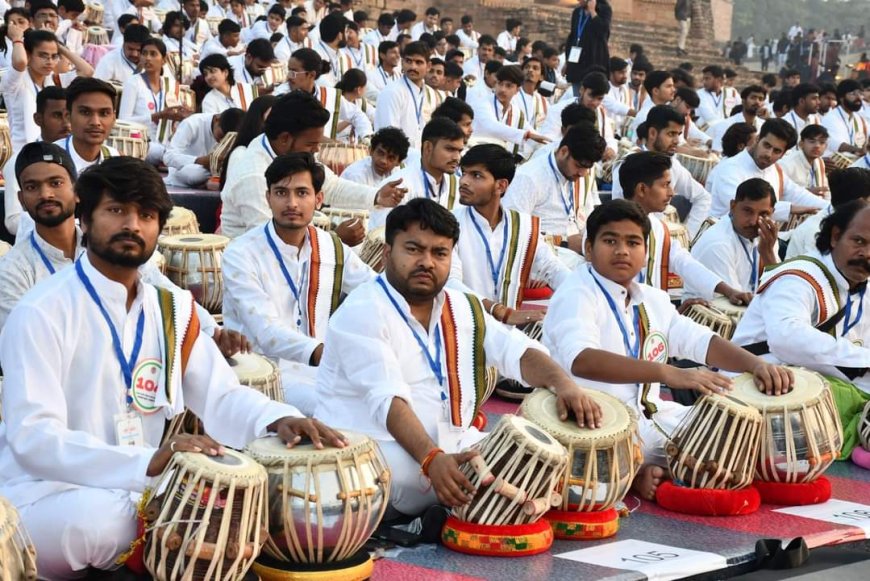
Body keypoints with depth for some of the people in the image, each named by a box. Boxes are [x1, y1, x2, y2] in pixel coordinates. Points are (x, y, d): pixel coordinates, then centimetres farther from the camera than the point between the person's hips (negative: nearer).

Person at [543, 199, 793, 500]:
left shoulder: (652, 300, 14)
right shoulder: (576, 296, -14)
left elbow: (699, 340, 11)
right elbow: (580, 359, -32)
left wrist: (756, 365, -10)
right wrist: (668, 373, -43)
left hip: (649, 416, 9)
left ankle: (642, 473, 3)